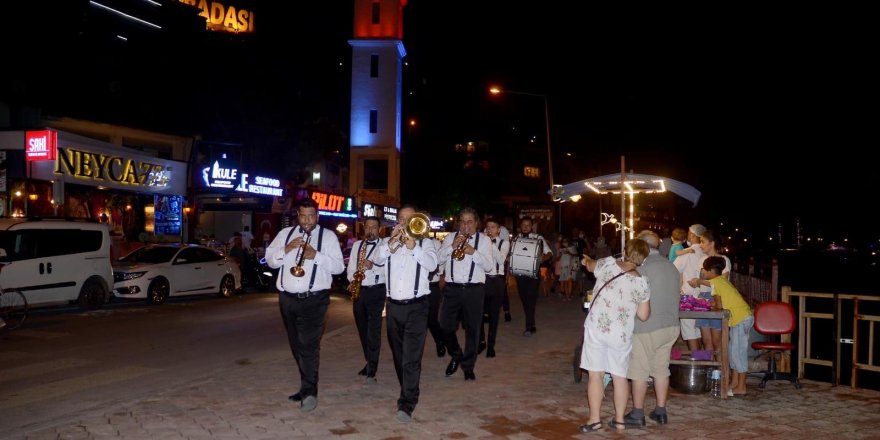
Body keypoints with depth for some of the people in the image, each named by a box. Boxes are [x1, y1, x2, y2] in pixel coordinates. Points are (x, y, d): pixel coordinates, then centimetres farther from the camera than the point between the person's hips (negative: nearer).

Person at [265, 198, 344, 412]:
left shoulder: (328, 236, 1)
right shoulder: (285, 233, 12)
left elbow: (339, 267, -5)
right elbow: (270, 260, 7)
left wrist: (316, 255, -19)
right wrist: (286, 248, -10)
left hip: (314, 299, -5)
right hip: (287, 298, 5)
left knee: (309, 345, -13)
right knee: (296, 345, 13)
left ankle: (309, 391, -11)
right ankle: (308, 385, 25)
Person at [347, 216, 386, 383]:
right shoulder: (356, 245, 14)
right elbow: (351, 267, 13)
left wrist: (373, 266, -25)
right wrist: (352, 280, -4)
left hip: (376, 291, -6)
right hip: (359, 291, 6)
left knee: (374, 329, -11)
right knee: (362, 328, 13)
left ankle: (371, 370, -12)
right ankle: (370, 362, 27)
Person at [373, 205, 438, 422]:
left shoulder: (425, 242, 4)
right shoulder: (389, 242, 11)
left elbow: (432, 265, -13)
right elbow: (377, 259, -8)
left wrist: (413, 246, -22)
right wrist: (393, 241, -19)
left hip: (416, 307, -4)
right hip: (394, 306, 4)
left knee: (411, 358, -11)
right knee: (399, 355, 16)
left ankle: (407, 404, -12)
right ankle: (409, 394, 34)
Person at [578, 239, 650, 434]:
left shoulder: (608, 264, -5)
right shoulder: (642, 283, -4)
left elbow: (590, 265, 18)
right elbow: (644, 316, 0)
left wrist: (587, 260, 41)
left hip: (596, 328, -1)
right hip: (621, 333, 1)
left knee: (596, 374, 5)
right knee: (620, 376, 14)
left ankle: (594, 419, 8)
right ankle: (619, 419, 21)